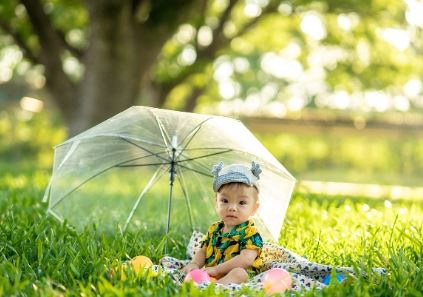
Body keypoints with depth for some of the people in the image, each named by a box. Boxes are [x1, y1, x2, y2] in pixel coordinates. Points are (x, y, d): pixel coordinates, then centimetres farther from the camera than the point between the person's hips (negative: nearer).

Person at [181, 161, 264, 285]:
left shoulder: (249, 232, -6)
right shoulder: (214, 229, 16)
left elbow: (246, 259, -20)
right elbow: (202, 251, 21)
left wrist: (216, 269, -23)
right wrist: (194, 264, -4)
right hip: (210, 276, 7)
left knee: (239, 273, -37)